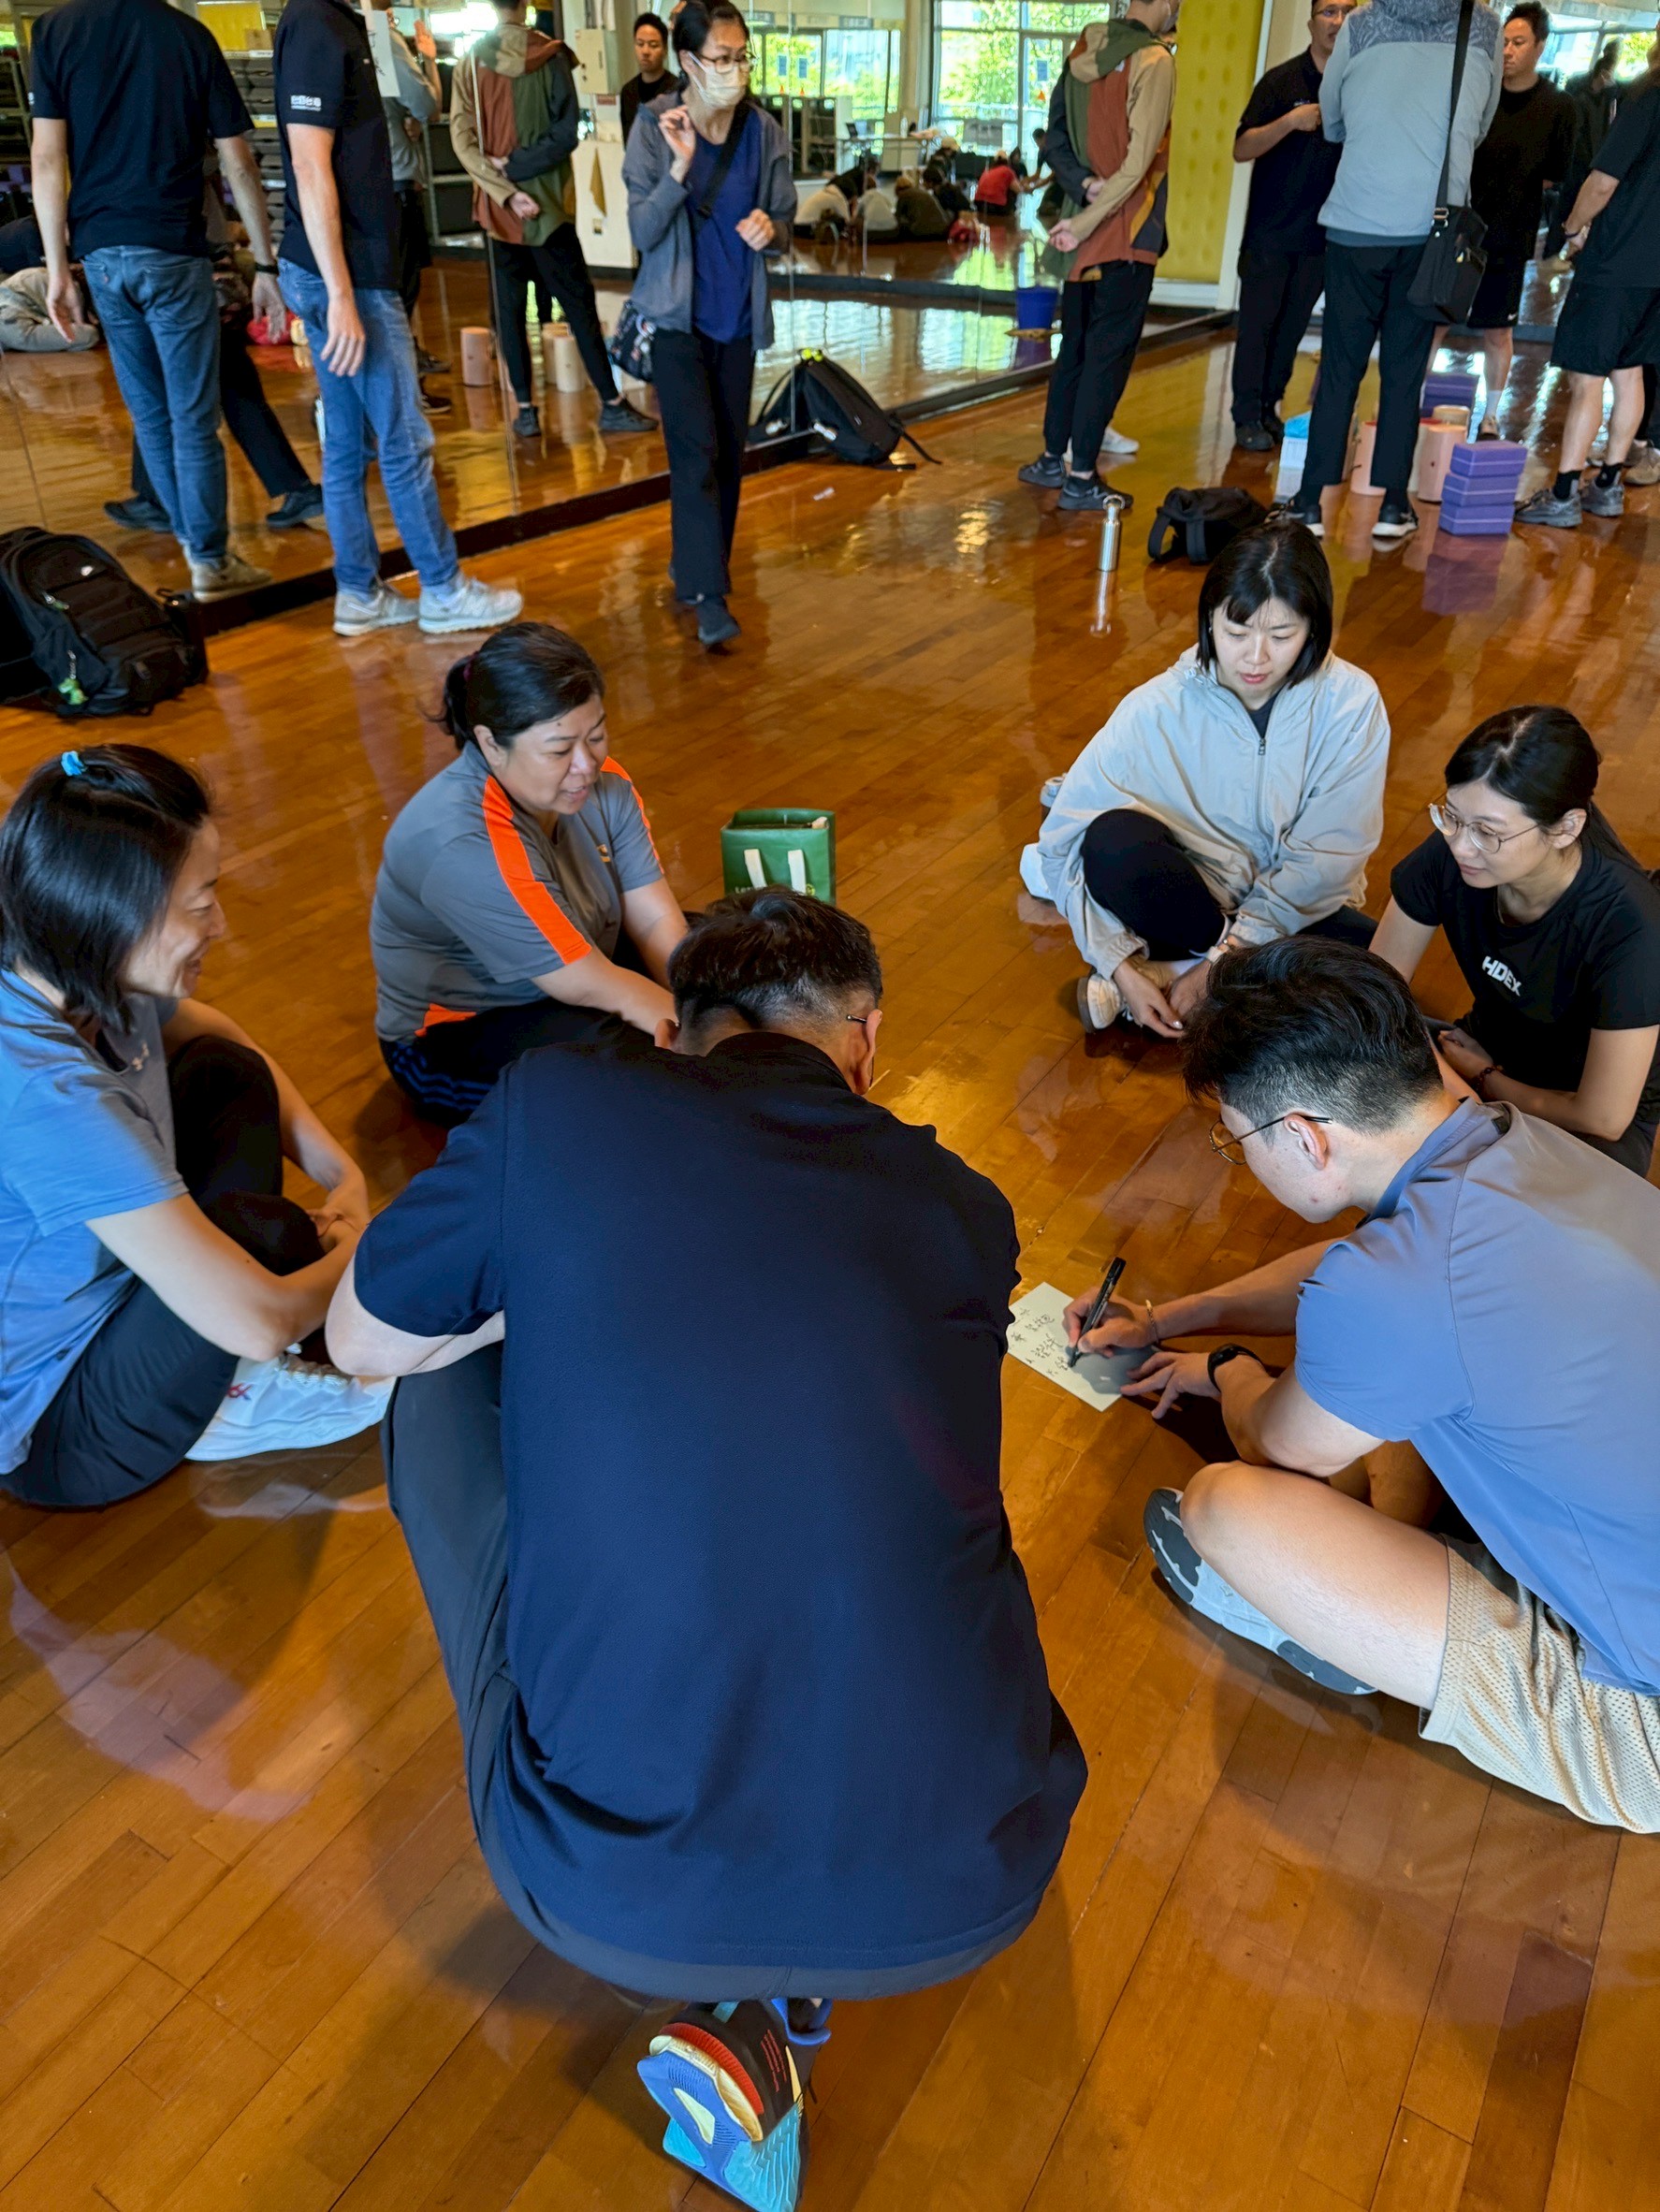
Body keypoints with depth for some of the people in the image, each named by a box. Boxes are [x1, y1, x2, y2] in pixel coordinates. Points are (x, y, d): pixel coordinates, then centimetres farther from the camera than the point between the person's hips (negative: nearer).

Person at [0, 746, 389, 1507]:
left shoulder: (104, 979, -14)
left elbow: (219, 1036, 11)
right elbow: (257, 1324, -37)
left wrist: (343, 1175, -3)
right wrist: (356, 1253, -14)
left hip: (87, 1293, 9)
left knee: (227, 1074, 2)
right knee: (254, 1227, -30)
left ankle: (220, 1384, -1)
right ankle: (241, 1406, 5)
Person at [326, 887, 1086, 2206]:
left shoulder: (557, 1108, -5)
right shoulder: (967, 1211, 3)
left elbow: (364, 1340, 11)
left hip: (609, 1900, -1)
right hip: (961, 1900, 3)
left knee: (447, 1389, 17)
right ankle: (770, 2014, 13)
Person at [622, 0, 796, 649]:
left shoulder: (765, 131, -1)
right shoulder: (654, 128, -9)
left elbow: (784, 220, 7)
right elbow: (643, 234, -13)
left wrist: (770, 229, -16)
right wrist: (680, 166, -26)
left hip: (738, 316, 4)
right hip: (677, 316, -4)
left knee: (729, 452, 9)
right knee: (696, 450, -14)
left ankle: (703, 571, 25)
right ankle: (707, 595, -15)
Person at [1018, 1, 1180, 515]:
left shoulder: (1084, 48, 7)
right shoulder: (1154, 62, -13)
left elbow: (1055, 136, 4)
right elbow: (1139, 161, -17)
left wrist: (1083, 184, -9)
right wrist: (1087, 221, -15)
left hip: (1082, 230, 7)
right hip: (1128, 232, -7)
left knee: (1075, 347, 16)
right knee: (1110, 353, -3)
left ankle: (1052, 459, 21)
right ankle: (1081, 478, -3)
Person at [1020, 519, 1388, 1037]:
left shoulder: (1351, 704, -14)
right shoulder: (1159, 708, -15)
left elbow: (1324, 860, -14)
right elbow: (1069, 837, -18)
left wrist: (1221, 962, -21)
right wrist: (1119, 966, -28)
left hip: (1294, 911, 1)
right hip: (1186, 895, -1)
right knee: (1114, 841, -33)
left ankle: (1166, 974, -20)